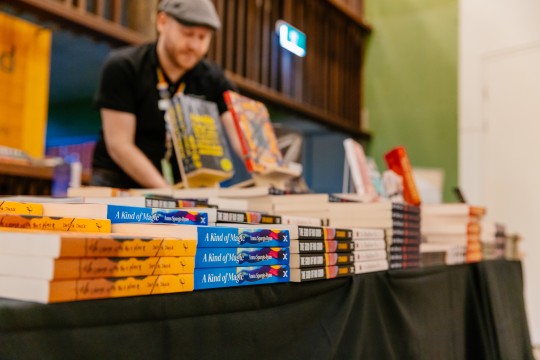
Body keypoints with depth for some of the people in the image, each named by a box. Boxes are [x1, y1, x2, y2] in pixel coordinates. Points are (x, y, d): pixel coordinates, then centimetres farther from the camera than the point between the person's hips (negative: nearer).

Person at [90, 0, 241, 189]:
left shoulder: (213, 79, -3)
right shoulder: (122, 67, -10)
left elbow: (242, 136, -15)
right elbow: (118, 145, -14)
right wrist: (166, 193, -22)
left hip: (182, 186, 3)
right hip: (118, 183, -3)